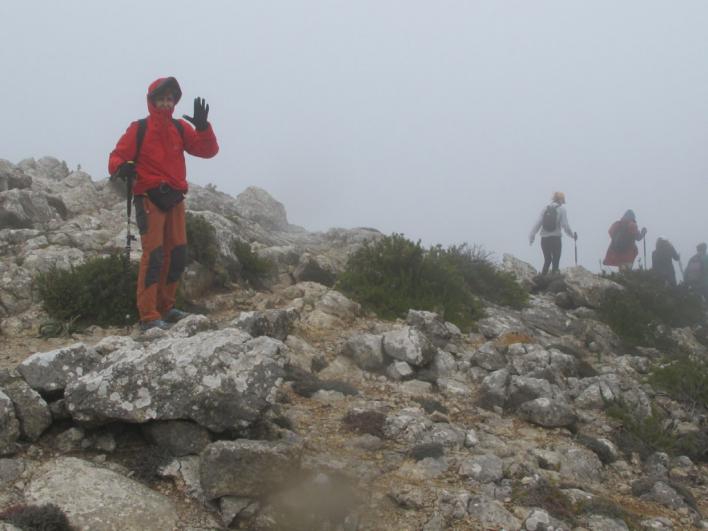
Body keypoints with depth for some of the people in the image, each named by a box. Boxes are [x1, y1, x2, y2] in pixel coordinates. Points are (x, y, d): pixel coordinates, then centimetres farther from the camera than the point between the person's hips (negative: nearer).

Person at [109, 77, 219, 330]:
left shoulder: (180, 128, 10)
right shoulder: (139, 129, -1)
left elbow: (208, 150, 2)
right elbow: (117, 156, -4)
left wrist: (203, 127, -15)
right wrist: (121, 167, -27)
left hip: (174, 199, 5)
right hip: (149, 198, -5)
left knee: (177, 255, 9)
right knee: (153, 255, -12)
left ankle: (165, 307, 22)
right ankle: (149, 316, -11)